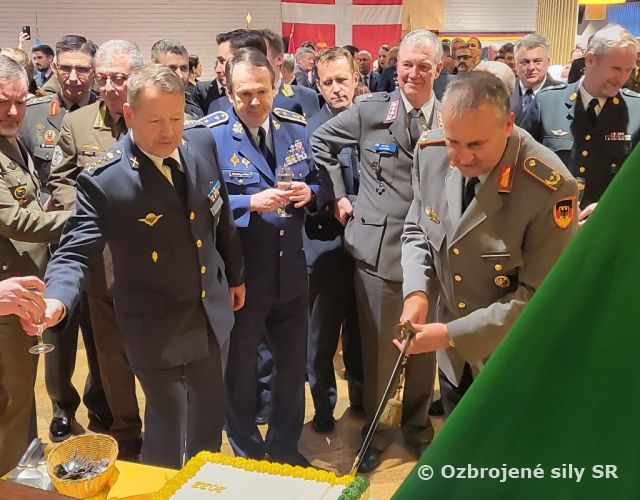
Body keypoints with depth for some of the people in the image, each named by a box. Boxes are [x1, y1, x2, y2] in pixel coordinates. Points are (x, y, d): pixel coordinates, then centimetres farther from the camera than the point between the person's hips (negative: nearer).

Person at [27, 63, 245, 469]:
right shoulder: (103, 180, -22)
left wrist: (235, 274, 16)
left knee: (209, 418, 23)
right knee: (167, 425, 13)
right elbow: (75, 253, -20)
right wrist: (56, 299, -41)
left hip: (212, 312, 5)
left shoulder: (203, 143, -6)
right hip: (157, 327, -5)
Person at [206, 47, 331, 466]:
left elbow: (322, 183, 9)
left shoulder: (296, 126, 2)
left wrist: (310, 192, -12)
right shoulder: (211, 134, -13)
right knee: (239, 370, 15)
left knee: (293, 365, 19)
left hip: (291, 272, 5)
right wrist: (251, 203, -28)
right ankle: (247, 454, 39)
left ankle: (286, 448, 43)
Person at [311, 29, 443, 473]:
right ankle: (376, 430, 32)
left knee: (425, 346, 14)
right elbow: (320, 143, 9)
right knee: (378, 349, 9)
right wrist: (338, 195, 4)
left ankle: (418, 424, 39)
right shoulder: (370, 109, -2)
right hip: (378, 247, -1)